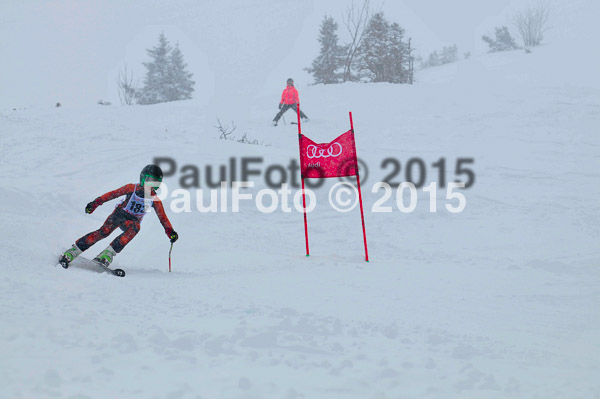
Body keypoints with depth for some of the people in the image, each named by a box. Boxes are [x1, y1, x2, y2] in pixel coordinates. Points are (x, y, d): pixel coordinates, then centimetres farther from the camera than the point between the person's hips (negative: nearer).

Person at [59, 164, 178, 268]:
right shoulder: (132, 188, -11)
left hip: (132, 221, 2)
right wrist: (96, 202, -11)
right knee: (105, 231, -26)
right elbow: (113, 194, -6)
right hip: (119, 214, -2)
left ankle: (107, 255, -38)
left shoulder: (155, 199, -5)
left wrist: (170, 232, -13)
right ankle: (71, 253, -22)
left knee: (135, 227, -34)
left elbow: (162, 217, -1)